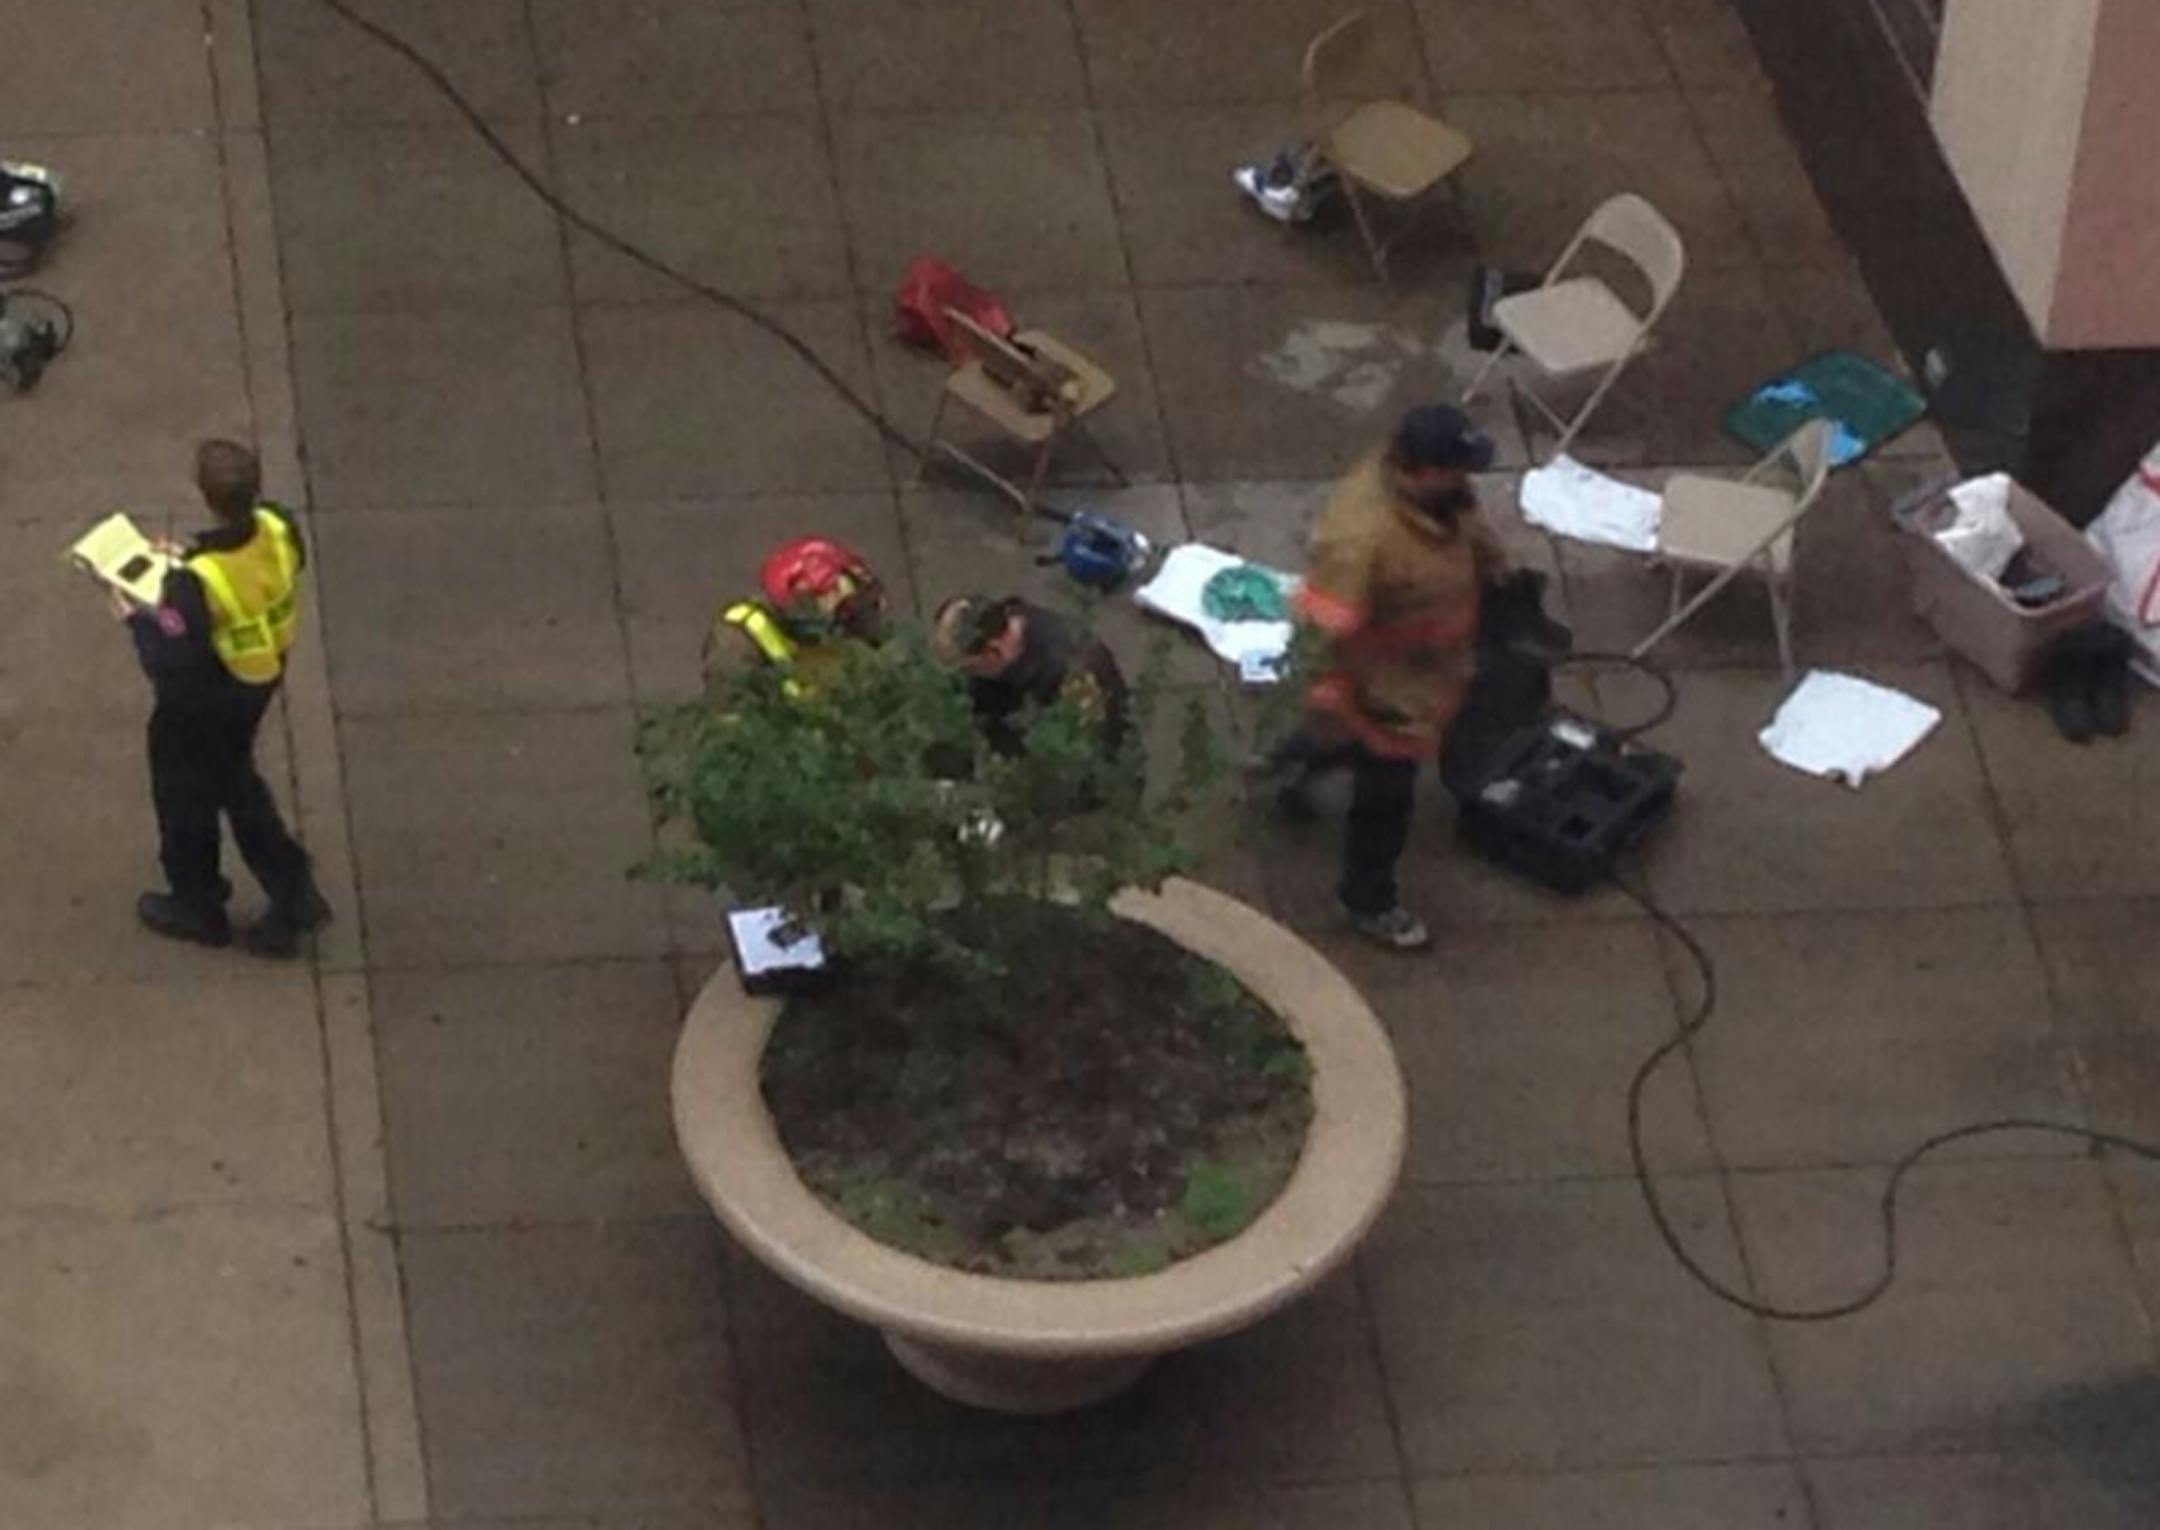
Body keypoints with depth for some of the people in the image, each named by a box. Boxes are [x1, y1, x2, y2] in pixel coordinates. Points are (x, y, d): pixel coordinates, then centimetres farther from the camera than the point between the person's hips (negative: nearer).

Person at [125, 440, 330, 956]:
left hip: (201, 705, -6)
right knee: (236, 781, 31)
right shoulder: (279, 531, -22)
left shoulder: (195, 583, -40)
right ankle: (293, 893, 34)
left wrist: (138, 618, -14)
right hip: (263, 679, 6)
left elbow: (171, 668, -29)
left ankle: (196, 908, 44)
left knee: (185, 796, 22)